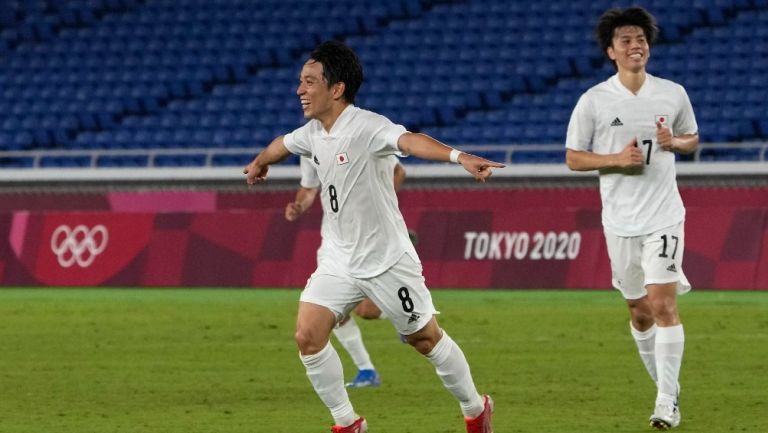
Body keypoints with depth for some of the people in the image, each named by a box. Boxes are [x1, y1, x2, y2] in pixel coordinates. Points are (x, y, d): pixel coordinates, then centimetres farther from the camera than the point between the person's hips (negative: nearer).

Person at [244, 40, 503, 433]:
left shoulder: (366, 127, -22)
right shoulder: (312, 134, 2)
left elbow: (411, 141, -42)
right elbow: (282, 144, 26)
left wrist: (459, 157, -60)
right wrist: (259, 163, 48)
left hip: (387, 261, -6)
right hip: (339, 261, 6)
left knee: (426, 340, 7)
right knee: (307, 337, -8)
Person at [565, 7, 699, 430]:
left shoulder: (674, 94, 1)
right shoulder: (593, 101, -3)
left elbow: (692, 139, 15)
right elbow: (573, 157, 1)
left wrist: (673, 142, -8)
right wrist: (617, 159, -15)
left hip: (664, 216, -1)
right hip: (620, 221, 1)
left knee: (662, 304, -14)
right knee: (639, 312, 10)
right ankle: (666, 386, 29)